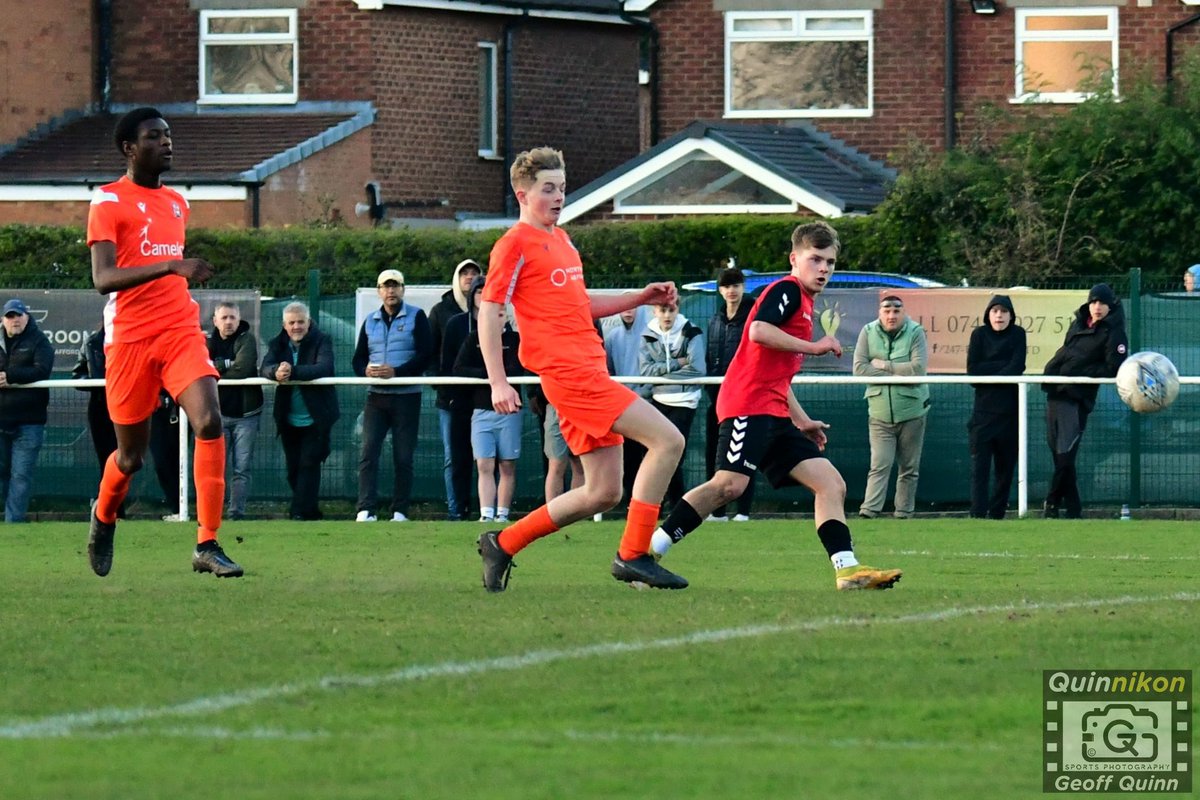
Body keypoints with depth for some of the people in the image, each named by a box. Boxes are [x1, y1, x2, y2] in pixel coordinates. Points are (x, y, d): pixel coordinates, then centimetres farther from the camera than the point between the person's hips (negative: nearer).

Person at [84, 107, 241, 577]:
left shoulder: (177, 204, 15)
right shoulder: (108, 201, -6)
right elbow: (103, 279, -19)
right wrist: (171, 266, -28)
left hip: (181, 332, 4)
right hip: (130, 339, -4)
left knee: (209, 422, -19)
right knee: (131, 455, 6)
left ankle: (207, 545, -19)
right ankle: (103, 519, 39)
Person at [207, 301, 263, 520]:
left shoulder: (247, 339, -2)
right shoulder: (207, 342, 7)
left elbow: (243, 368, -17)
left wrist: (215, 369, -6)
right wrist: (226, 365, -16)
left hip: (245, 413, -2)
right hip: (218, 413, 2)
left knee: (242, 468, -2)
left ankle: (237, 512, 1)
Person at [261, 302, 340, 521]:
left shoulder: (321, 341, -7)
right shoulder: (278, 344, 5)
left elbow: (324, 367, -25)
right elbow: (264, 368, -12)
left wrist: (293, 372, -38)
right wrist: (276, 371, -37)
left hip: (316, 419, -5)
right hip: (289, 419, 5)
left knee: (309, 464, -11)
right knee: (293, 468, 9)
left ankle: (300, 511, -12)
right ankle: (311, 511, 21)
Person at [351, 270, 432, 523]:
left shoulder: (416, 317, 1)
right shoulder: (370, 321, 15)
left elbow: (425, 356, -7)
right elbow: (359, 358, 15)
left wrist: (396, 372, -20)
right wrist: (365, 370, -10)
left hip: (406, 397, -3)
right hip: (376, 397, 3)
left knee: (403, 457, 0)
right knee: (368, 452, -9)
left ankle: (400, 511, 5)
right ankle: (366, 510, -15)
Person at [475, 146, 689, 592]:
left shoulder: (561, 240, 21)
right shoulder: (516, 243, -5)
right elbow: (488, 312, -9)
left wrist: (641, 298, 20)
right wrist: (498, 383, -16)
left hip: (588, 373, 9)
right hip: (570, 372, -9)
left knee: (603, 492, 8)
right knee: (667, 440, -16)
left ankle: (503, 544, 17)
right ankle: (633, 556, -13)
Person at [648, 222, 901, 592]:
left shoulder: (804, 304, 27)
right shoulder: (787, 291, -2)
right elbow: (758, 331, -21)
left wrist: (802, 421, 30)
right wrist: (812, 346, -15)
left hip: (774, 415, 10)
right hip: (749, 404, -10)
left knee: (831, 484, 1)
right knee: (730, 484, -22)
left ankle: (847, 569, -5)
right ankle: (647, 551, -19)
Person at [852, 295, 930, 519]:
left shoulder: (915, 332, -4)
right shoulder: (868, 332, 1)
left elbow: (918, 368, -16)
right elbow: (859, 368, -8)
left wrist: (883, 366, -12)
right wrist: (899, 373, -12)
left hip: (911, 411, 0)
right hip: (880, 414, 0)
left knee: (909, 469, 6)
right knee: (879, 466, -11)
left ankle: (904, 513, 13)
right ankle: (869, 511, -19)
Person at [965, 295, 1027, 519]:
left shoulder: (1018, 334, 5)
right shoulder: (979, 335, 4)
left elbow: (1017, 367, -8)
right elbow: (972, 370, -6)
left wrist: (988, 372, -13)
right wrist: (1002, 366, -11)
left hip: (1009, 411, 1)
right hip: (984, 411, -1)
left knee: (1006, 467, 4)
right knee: (979, 465, -10)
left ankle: (997, 514, 11)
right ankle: (978, 515, -15)